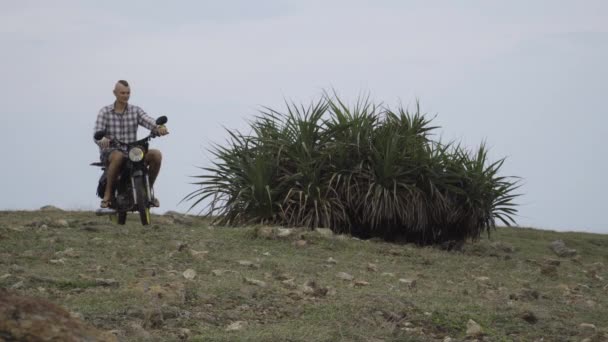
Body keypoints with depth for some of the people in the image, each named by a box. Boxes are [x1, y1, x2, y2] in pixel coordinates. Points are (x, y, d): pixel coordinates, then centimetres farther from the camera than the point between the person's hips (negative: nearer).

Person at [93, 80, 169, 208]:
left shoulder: (136, 111, 6)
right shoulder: (105, 112, 0)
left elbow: (150, 122, -11)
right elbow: (97, 135, -12)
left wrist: (159, 127, -35)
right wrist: (102, 140, -37)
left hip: (132, 153, 3)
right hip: (110, 153, -3)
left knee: (156, 154, -22)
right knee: (118, 157, -40)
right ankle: (108, 193, -24)